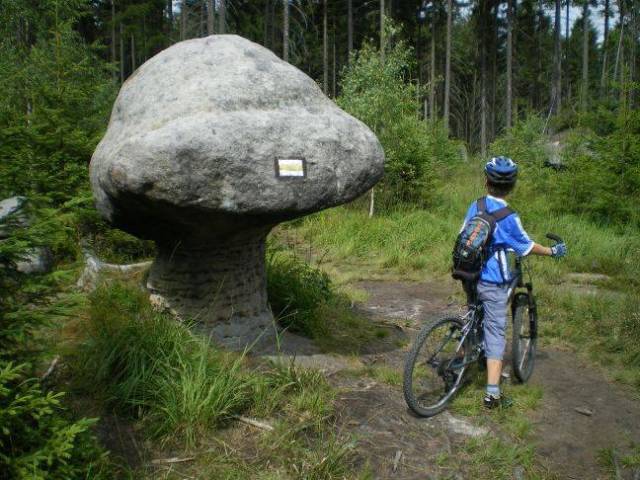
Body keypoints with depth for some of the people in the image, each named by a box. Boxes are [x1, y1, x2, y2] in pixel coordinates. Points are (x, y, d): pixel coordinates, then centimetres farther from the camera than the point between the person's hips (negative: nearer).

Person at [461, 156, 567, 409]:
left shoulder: (475, 207, 0)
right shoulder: (508, 216, -15)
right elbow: (526, 246, -3)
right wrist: (552, 251, 13)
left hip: (470, 278, 6)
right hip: (494, 283, -5)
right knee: (495, 333, -1)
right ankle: (492, 394, 1)